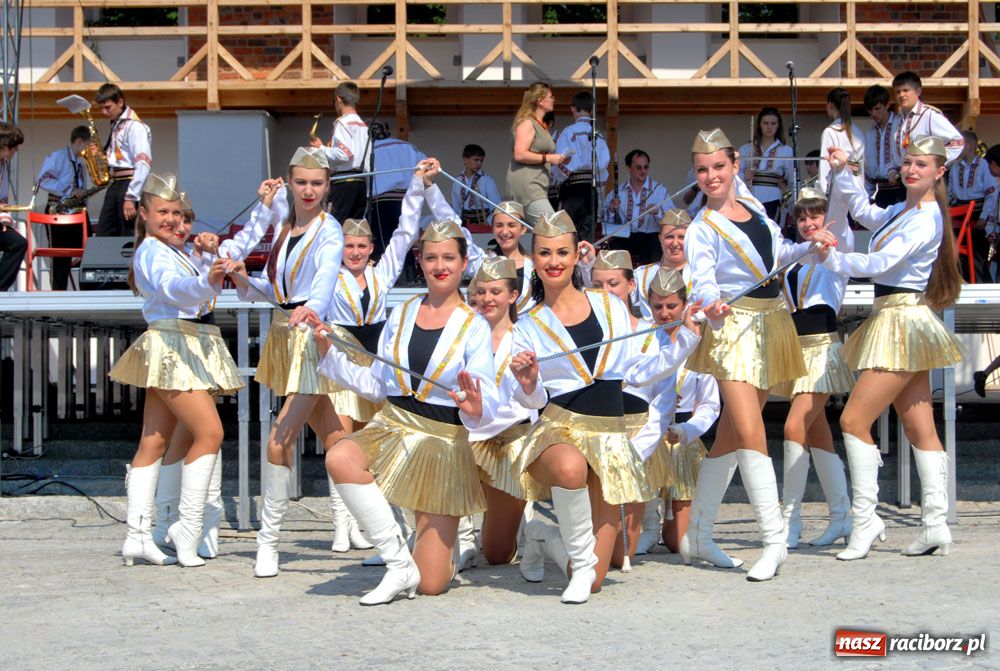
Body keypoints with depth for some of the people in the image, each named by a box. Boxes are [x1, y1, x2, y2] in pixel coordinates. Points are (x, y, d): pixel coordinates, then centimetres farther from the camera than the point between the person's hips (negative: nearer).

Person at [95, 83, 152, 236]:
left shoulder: (134, 126, -11)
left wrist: (131, 197, -23)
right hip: (115, 185, 9)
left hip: (129, 185, -9)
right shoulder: (116, 125, 18)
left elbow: (144, 164, -19)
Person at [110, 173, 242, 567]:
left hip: (190, 349, 9)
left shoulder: (171, 250, 22)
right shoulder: (152, 251, -9)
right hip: (172, 345, -9)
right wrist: (207, 281, -48)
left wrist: (215, 266, 15)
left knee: (154, 443, 4)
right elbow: (172, 286, -30)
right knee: (209, 433, -17)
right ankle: (187, 527, -15)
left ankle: (137, 536, 3)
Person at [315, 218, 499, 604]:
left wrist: (477, 409, -33)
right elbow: (376, 385, 13)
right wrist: (330, 354, 2)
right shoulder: (402, 315, 6)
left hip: (444, 441, -3)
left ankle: (448, 545, 37)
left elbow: (487, 406, -9)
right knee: (339, 459, -36)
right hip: (392, 428, 3)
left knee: (432, 585, -4)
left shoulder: (474, 326, -5)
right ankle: (399, 564, -22)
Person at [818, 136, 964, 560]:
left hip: (905, 321, -10)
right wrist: (842, 174, 19)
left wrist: (833, 259, -25)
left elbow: (881, 263, -22)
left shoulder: (926, 219, -13)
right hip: (894, 322, 10)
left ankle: (865, 520, -8)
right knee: (920, 429, 7)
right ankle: (936, 526, 7)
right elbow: (865, 213, 31)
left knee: (855, 420, -11)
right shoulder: (905, 211, 16)